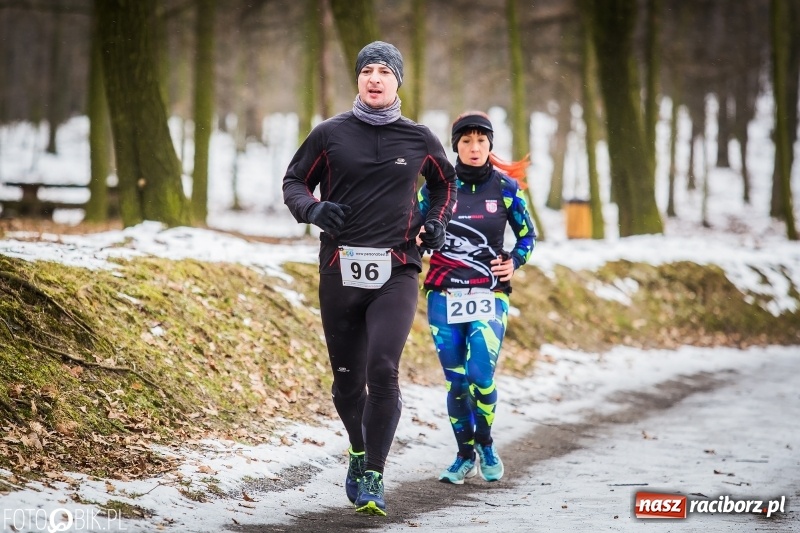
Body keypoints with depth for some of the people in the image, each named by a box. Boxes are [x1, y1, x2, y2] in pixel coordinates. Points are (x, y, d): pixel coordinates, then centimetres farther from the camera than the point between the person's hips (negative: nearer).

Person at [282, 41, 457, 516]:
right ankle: (359, 450, 36)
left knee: (383, 369, -19)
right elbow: (295, 182, 13)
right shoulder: (331, 134, 5)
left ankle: (374, 476, -12)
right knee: (348, 379, 7)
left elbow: (446, 183, 26)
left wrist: (437, 220, 7)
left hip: (397, 272, -1)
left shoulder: (419, 139, 8)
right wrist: (313, 209, -8)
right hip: (340, 271, 1)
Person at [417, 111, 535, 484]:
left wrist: (514, 262, -5)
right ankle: (465, 456, 20)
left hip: (489, 296, -1)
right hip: (444, 296, 1)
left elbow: (527, 235, 13)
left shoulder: (506, 187, 2)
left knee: (481, 376, -15)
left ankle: (485, 444, 11)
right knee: (456, 380, 2)